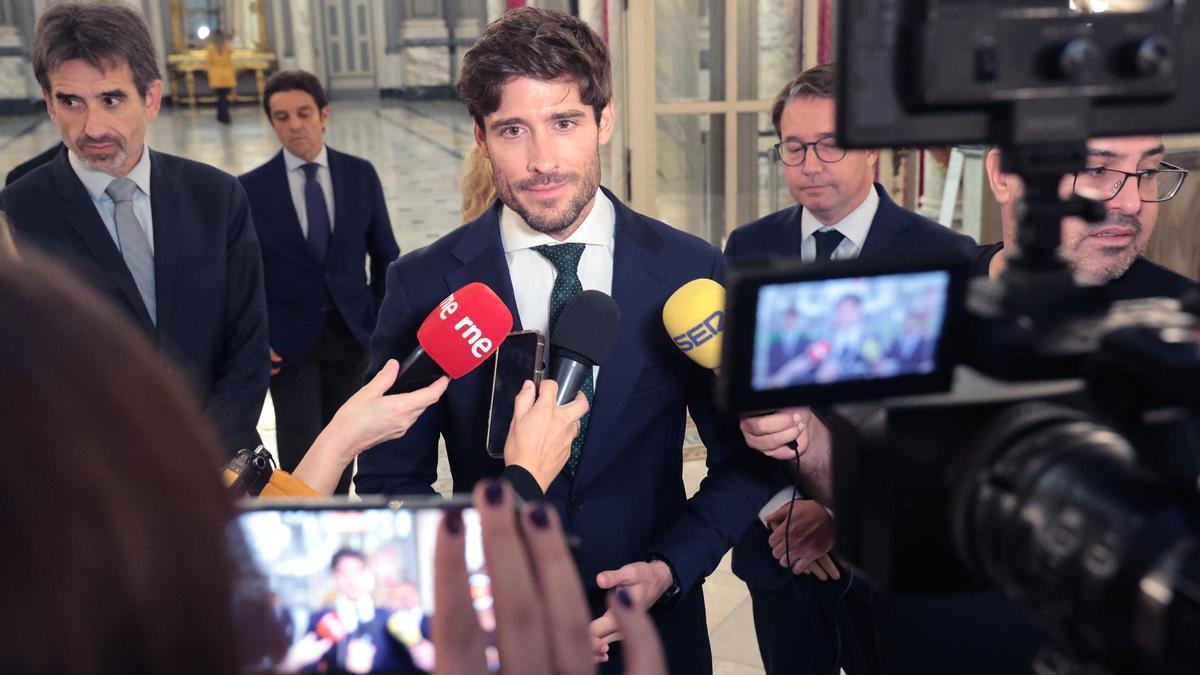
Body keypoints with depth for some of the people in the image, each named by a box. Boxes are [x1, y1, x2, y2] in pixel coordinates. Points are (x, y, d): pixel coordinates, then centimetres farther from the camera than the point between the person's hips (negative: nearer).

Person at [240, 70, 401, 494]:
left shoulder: (361, 174, 1)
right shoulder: (252, 188, -5)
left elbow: (384, 255, 7)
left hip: (351, 334, 3)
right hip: (289, 341, -2)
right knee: (302, 458, -6)